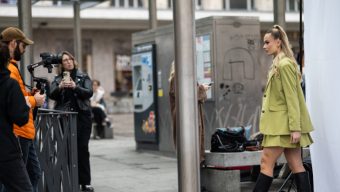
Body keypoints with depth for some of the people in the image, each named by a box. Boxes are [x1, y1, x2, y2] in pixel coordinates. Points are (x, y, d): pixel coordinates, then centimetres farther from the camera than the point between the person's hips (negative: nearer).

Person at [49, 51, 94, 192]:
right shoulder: (58, 79, 12)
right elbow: (52, 95, -1)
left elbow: (89, 93, -4)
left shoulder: (83, 77, 10)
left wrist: (75, 87, -21)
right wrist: (60, 87, -20)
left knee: (82, 149, -3)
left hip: (82, 116, -1)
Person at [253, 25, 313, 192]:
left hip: (284, 124, -9)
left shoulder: (285, 64, -13)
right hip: (279, 123, 9)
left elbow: (292, 98, -17)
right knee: (295, 165, 6)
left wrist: (295, 128, -20)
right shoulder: (278, 64, 16)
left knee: (266, 162, -7)